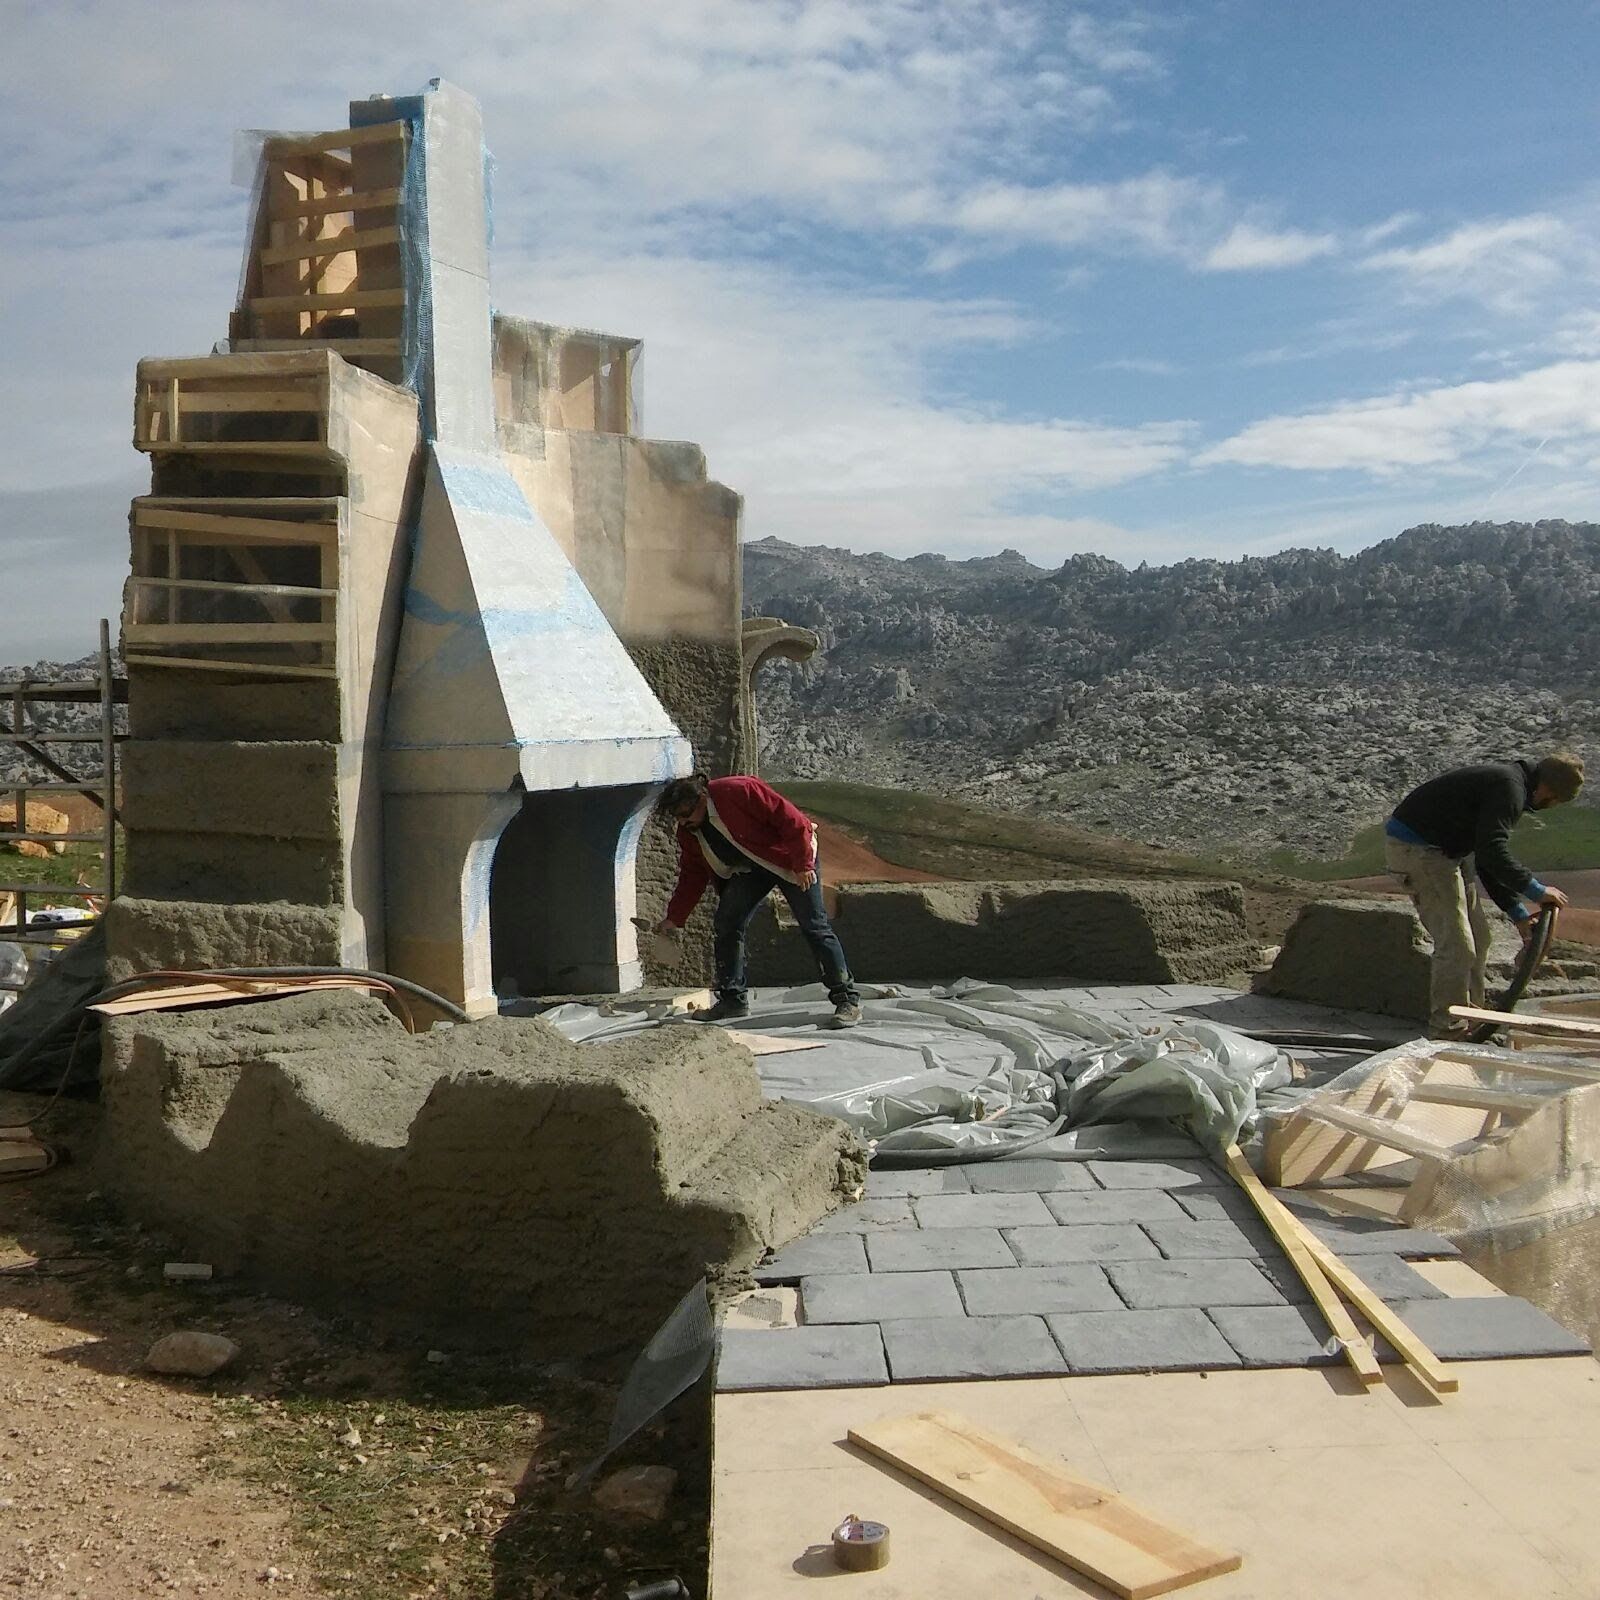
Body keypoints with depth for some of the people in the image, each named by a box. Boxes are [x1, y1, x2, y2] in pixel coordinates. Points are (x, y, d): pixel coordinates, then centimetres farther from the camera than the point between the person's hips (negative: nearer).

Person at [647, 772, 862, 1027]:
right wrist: (674, 918, -2)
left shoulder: (739, 791, -29)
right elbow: (692, 876, 4)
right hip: (749, 870, 7)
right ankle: (733, 1000, 6)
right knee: (725, 925, -4)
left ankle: (847, 1000, -2)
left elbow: (792, 820, -27)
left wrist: (803, 865, -25)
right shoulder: (689, 832, -5)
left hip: (791, 860, -7)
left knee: (814, 927, -9)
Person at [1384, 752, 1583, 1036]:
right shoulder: (1509, 788, -18)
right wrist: (1536, 891, -17)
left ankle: (1471, 1020, 23)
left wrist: (1518, 913, 17)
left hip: (1443, 849, 11)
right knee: (1456, 943, -10)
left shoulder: (1505, 780, 15)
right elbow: (1493, 853, -27)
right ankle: (1449, 1030, -1)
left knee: (1477, 935, 15)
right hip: (1416, 848, -11)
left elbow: (1489, 857, 19)